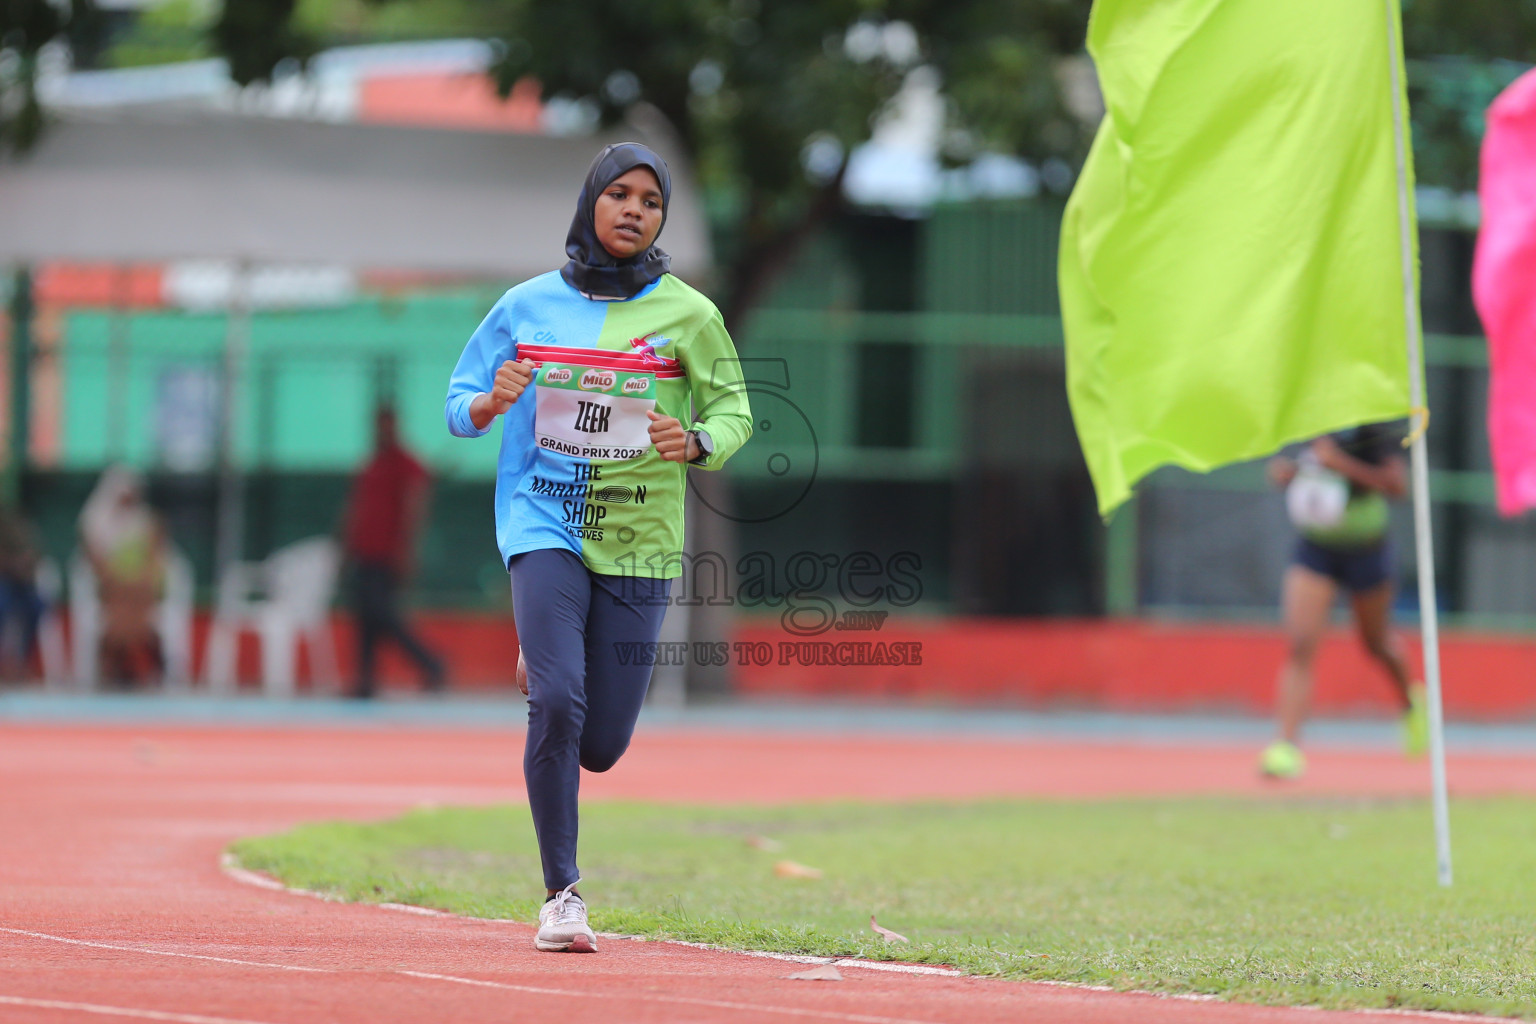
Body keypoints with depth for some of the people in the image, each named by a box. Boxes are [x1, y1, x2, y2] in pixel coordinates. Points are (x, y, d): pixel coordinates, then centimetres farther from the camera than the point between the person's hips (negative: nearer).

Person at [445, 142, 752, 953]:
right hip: (544, 528, -1)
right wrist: (491, 405, -14)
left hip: (638, 543, 1)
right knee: (558, 703, -21)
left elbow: (734, 408, 7)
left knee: (600, 746, 1)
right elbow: (459, 404, 10)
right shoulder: (528, 307, 4)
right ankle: (561, 895, -11)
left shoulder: (687, 315, 1)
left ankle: (545, 667, 39)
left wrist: (697, 444, -15)